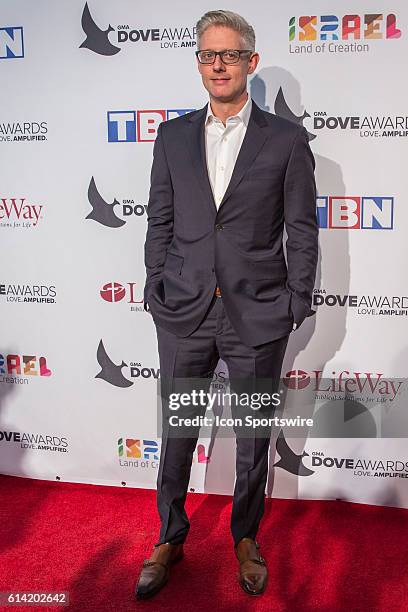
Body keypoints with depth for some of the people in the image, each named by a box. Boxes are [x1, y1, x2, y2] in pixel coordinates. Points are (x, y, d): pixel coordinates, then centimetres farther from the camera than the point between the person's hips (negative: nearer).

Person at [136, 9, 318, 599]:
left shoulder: (286, 138, 1)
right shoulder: (173, 135, 8)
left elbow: (302, 230, 1)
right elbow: (159, 222, 9)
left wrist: (297, 304, -2)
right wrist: (156, 291, 4)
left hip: (258, 313, -1)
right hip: (184, 311, 2)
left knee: (253, 435, 13)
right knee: (176, 430, 12)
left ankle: (246, 536, 35)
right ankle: (170, 538, 33)